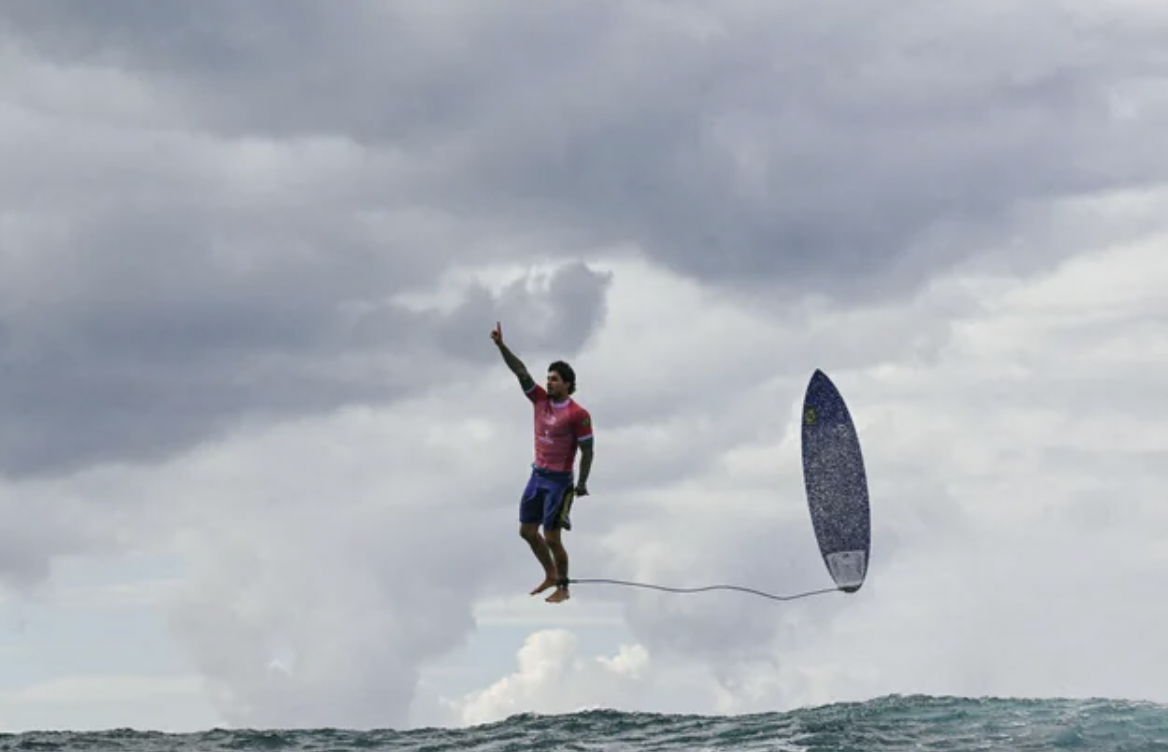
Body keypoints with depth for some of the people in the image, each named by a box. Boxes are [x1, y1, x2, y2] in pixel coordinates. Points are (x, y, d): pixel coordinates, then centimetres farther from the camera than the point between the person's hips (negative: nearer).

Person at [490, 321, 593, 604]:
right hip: (537, 475, 7)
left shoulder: (578, 414, -14)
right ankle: (550, 575, 30)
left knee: (552, 538, -4)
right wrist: (501, 346, -12)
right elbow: (520, 371, -3)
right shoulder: (541, 400, 2)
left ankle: (562, 588, 11)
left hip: (559, 480, -7)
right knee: (527, 531, 12)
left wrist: (582, 483, -13)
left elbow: (587, 450, -11)